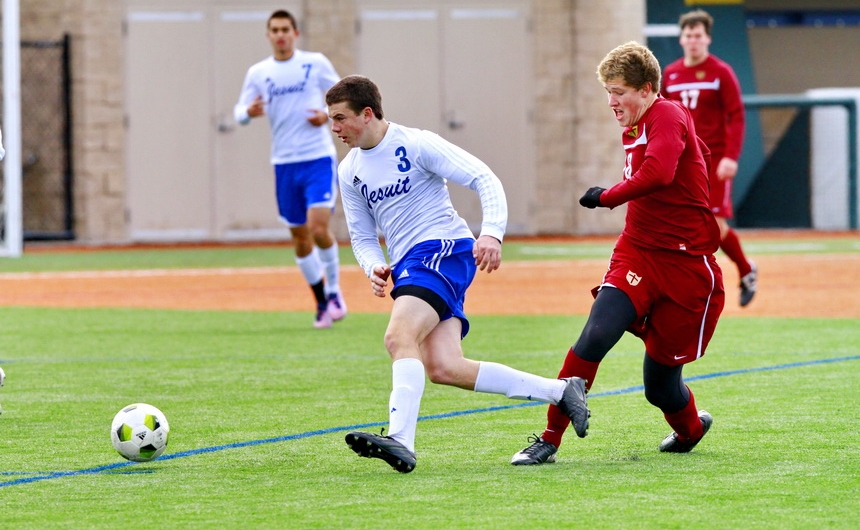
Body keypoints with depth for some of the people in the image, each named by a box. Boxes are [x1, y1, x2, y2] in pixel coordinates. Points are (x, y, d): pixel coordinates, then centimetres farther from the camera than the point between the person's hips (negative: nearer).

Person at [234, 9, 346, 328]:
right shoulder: (258, 73, 5)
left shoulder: (316, 63, 0)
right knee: (300, 239, 7)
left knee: (319, 227, -18)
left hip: (319, 158, -3)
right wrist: (248, 112, -17)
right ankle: (322, 302, 22)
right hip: (285, 164, 3)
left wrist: (328, 115, -10)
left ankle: (333, 289, 4)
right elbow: (240, 111, 6)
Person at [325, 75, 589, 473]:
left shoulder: (415, 144, -6)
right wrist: (374, 268, -1)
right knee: (443, 369, -8)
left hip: (443, 249, -7)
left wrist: (492, 233, -25)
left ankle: (400, 440, -39)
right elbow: (362, 237, 21)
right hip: (407, 267, 7)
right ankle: (561, 391, 2)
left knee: (399, 337, -28)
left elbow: (484, 179, -9)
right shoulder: (349, 171, 15)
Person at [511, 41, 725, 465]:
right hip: (637, 252, 6)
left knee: (660, 382, 3)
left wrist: (606, 197, -20)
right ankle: (550, 439, -18)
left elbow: (659, 172, -33)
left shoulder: (668, 117, -14)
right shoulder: (633, 130, 12)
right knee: (596, 335, -21)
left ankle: (690, 429, 39)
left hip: (687, 265, -6)